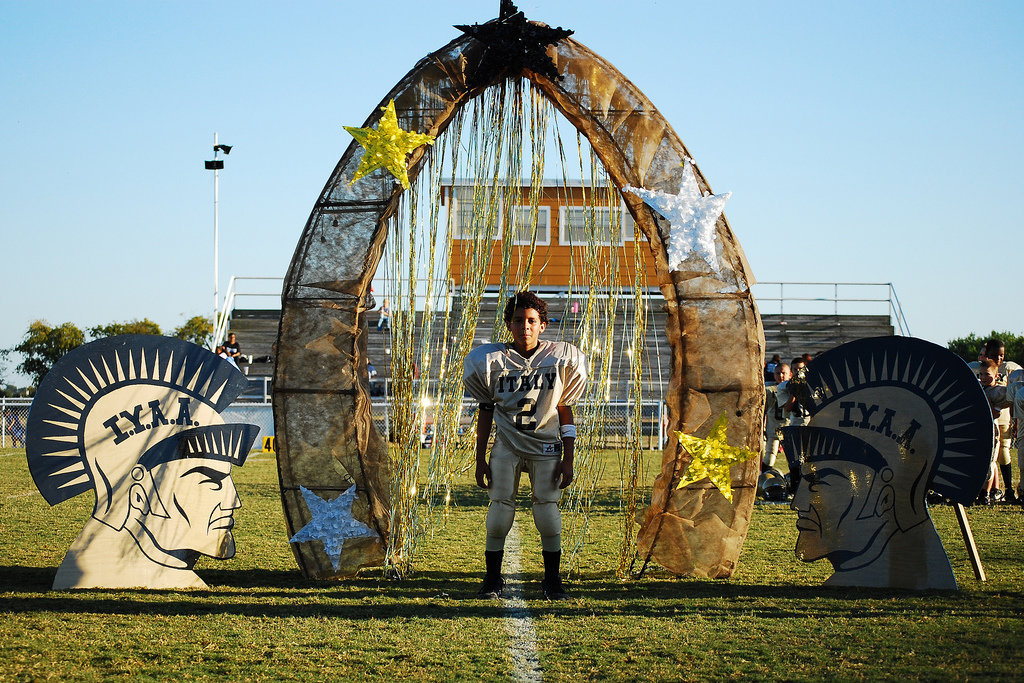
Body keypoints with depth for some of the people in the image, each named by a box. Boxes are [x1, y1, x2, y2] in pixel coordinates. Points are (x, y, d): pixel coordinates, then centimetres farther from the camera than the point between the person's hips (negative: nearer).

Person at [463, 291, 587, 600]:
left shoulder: (560, 358, -4)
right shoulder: (491, 361, -4)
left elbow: (565, 412, 2)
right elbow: (486, 410, 5)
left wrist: (568, 459, -1)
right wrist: (480, 459, 4)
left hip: (546, 446, 0)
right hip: (506, 444, 0)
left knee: (547, 510, -4)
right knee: (500, 506, -5)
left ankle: (552, 579, 12)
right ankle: (492, 578, 10)